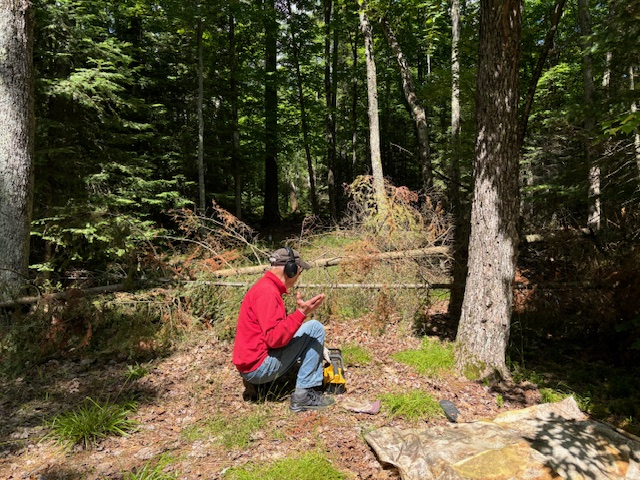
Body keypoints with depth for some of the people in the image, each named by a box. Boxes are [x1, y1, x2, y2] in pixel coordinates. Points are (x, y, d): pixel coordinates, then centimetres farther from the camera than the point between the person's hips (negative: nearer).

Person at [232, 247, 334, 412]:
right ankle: (303, 396, -7)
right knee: (315, 328, -9)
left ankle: (313, 387, 13)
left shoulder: (266, 287, 13)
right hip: (259, 366, -10)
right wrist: (301, 313, -29)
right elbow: (274, 338, -26)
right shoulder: (267, 292, -18)